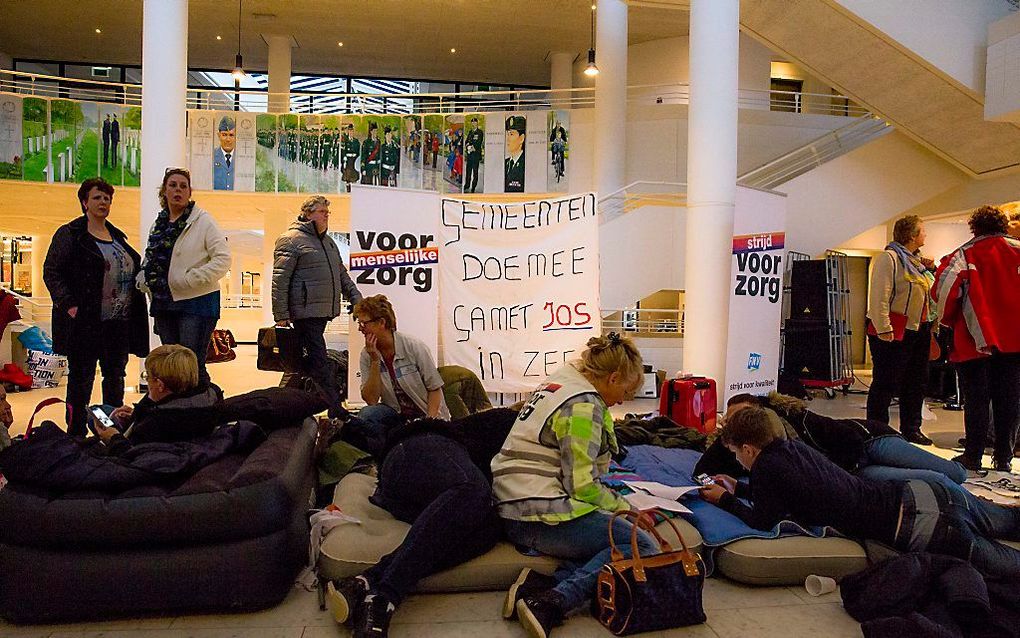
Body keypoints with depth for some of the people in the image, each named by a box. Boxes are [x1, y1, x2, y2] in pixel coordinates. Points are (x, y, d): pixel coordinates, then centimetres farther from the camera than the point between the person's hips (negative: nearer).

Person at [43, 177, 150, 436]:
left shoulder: (117, 236, 17)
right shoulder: (69, 234, -1)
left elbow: (131, 270, 22)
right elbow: (51, 271, -5)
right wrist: (68, 304, -16)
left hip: (119, 322, 6)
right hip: (84, 321, -6)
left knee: (116, 377, 10)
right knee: (81, 378, 1)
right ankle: (76, 434, 10)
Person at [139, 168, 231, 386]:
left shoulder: (203, 221, -6)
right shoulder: (159, 224, 13)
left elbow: (223, 259, -14)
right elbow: (149, 261, 23)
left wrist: (190, 279, -18)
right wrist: (144, 281, 4)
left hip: (196, 303, -6)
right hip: (164, 304, 7)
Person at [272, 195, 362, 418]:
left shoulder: (328, 241, 22)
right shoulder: (291, 240, -5)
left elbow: (342, 274, 29)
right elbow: (280, 280, -11)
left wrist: (356, 298, 18)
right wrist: (281, 315, -15)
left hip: (324, 312, 9)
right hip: (305, 313, -9)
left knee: (307, 360, 13)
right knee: (318, 362, -8)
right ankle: (336, 410, -8)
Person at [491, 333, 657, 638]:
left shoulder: (557, 384, 16)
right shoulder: (584, 404, -13)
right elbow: (583, 486, -15)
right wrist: (625, 509, -1)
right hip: (544, 517, -10)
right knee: (643, 547, -9)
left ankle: (544, 588, -14)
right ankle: (551, 603, -21)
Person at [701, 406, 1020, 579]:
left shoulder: (766, 466, -14)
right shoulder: (790, 445, 11)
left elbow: (763, 520, -5)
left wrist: (724, 499, 6)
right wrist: (739, 487, 25)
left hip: (915, 527, -8)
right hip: (918, 492, 8)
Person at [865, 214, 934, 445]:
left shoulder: (914, 261, 18)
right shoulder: (888, 258, -12)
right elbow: (879, 297, -20)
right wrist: (884, 329, -24)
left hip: (917, 331, 10)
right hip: (893, 332, -10)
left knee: (917, 382, 14)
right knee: (886, 384, -4)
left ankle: (911, 429, 26)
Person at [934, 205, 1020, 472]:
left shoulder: (964, 254, -4)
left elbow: (944, 289, -14)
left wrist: (949, 320, 3)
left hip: (976, 338, -2)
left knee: (976, 399, 5)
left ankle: (973, 457, 10)